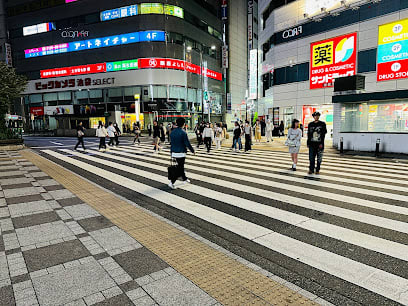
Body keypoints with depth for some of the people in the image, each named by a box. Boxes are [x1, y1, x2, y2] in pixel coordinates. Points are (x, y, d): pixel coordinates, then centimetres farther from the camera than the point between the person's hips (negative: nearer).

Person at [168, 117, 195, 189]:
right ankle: (171, 182, -8)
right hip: (181, 153, -7)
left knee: (180, 166, 22)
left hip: (174, 153, 7)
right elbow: (187, 144, -14)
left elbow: (171, 143, 10)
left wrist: (171, 153, 18)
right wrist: (192, 151, 0)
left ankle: (184, 178, 39)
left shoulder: (172, 132, 5)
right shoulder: (183, 132, -15)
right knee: (180, 168, -1)